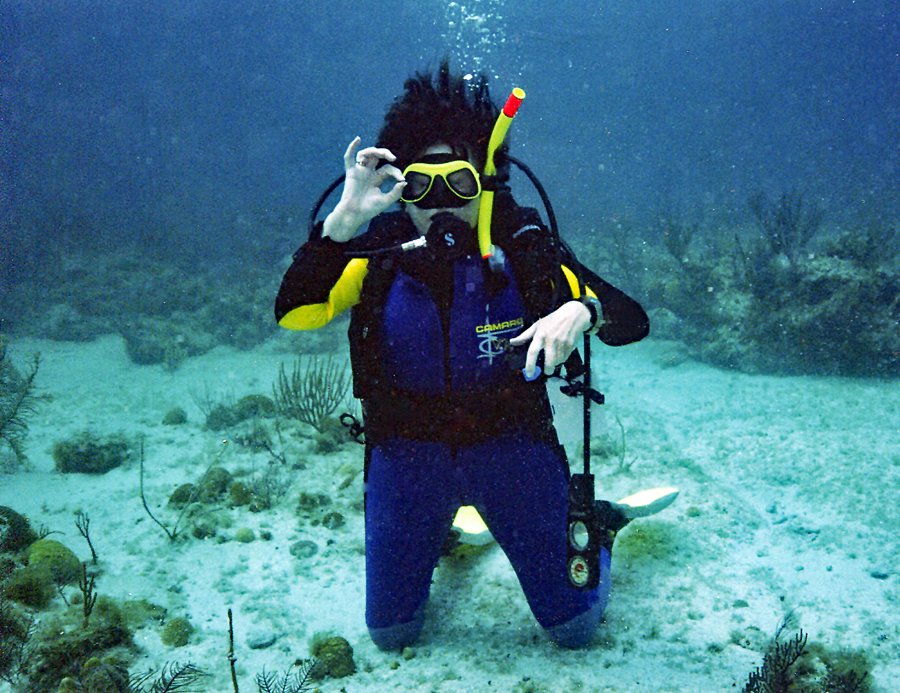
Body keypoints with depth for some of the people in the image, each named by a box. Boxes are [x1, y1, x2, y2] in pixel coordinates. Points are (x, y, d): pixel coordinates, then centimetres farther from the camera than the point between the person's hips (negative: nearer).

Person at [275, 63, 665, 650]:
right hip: (406, 455, 1)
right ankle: (439, 528, 43)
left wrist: (581, 310, -38)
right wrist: (342, 221, -36)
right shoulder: (379, 251, -11)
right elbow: (294, 314, -25)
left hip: (513, 447, -1)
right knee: (391, 633, 16)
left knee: (575, 626, 11)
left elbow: (633, 320, -15)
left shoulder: (522, 246, -12)